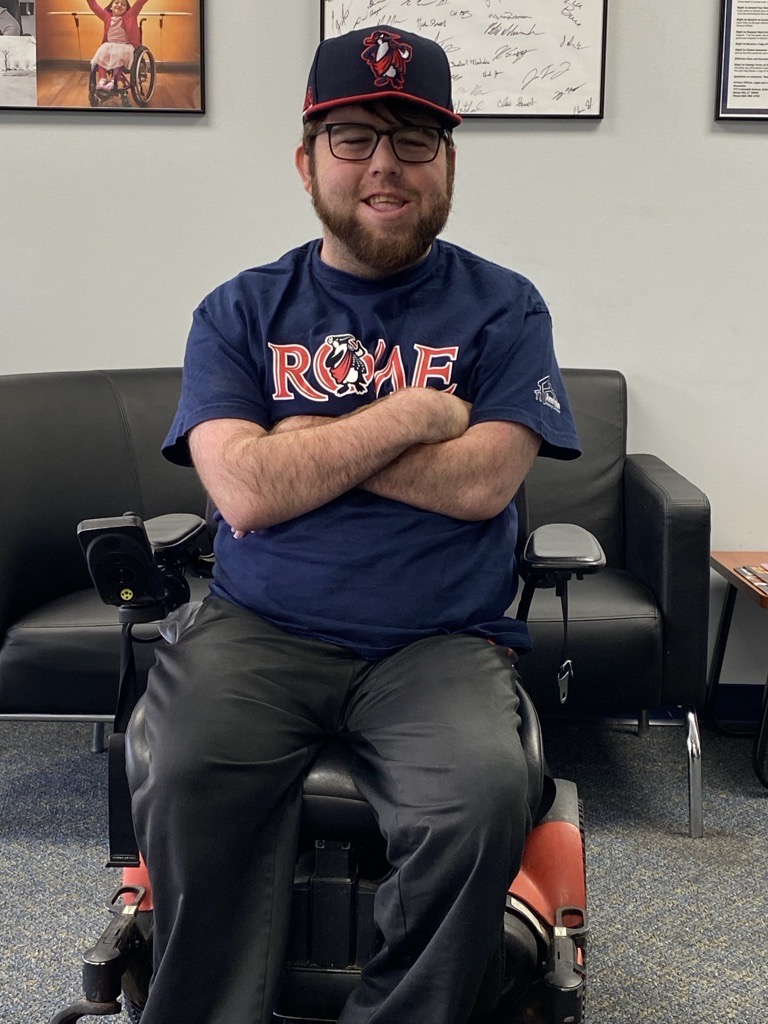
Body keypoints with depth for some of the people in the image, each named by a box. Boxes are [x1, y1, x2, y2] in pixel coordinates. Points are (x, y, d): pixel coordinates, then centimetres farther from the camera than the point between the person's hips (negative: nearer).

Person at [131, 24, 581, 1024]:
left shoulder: (502, 307, 8)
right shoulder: (240, 311, 9)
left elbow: (480, 484, -6)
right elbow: (245, 490, -6)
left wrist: (305, 441, -4)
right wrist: (413, 416, -4)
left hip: (441, 640, 0)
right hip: (258, 629, 1)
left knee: (485, 797, -29)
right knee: (187, 780, -29)